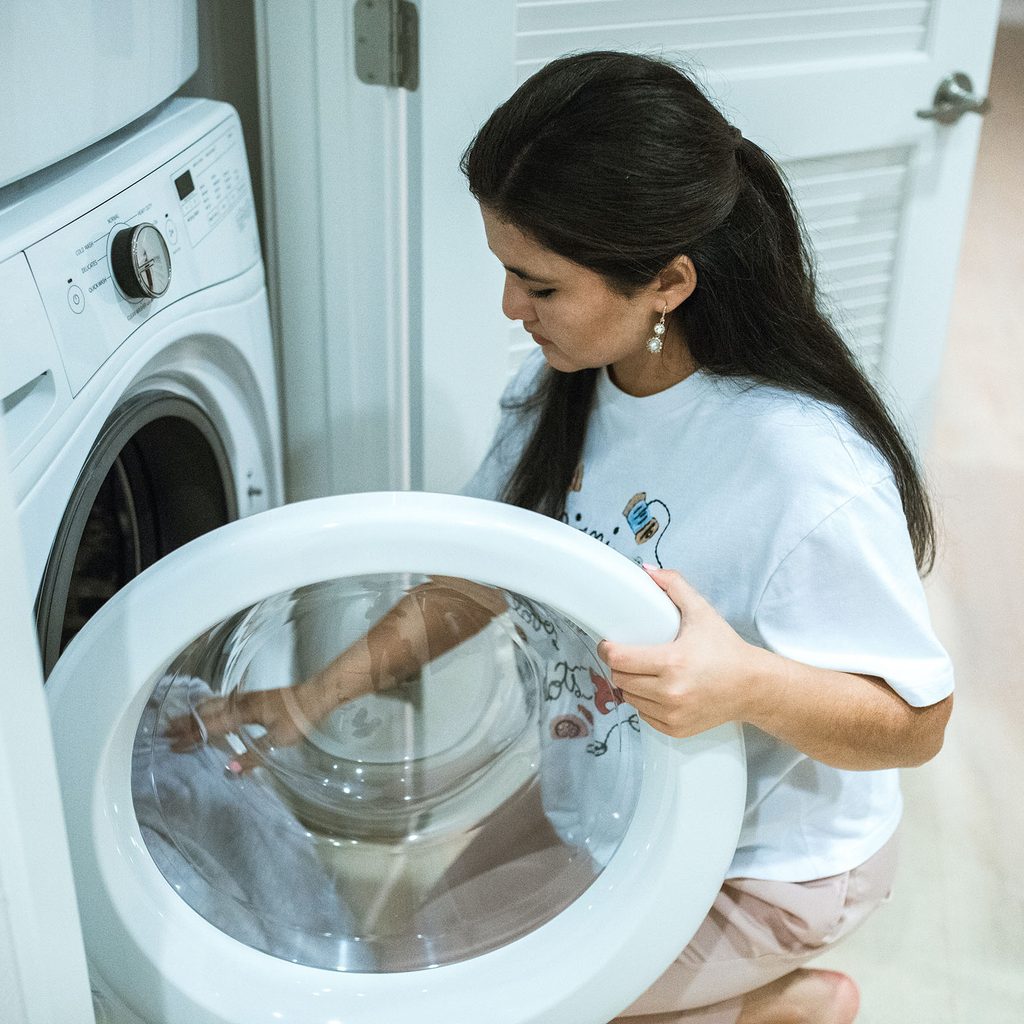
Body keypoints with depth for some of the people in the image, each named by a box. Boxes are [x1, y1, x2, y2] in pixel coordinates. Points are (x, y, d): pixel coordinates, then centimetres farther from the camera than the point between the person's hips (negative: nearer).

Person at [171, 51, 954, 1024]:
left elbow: (914, 723, -25)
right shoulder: (563, 384, -11)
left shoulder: (807, 470, -35)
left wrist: (749, 683, -45)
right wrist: (317, 696, -6)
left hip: (767, 859, -7)